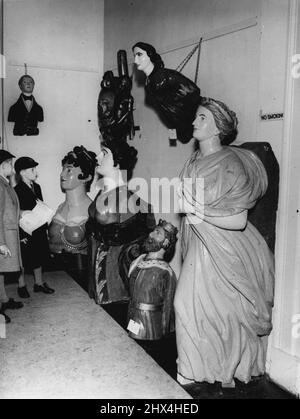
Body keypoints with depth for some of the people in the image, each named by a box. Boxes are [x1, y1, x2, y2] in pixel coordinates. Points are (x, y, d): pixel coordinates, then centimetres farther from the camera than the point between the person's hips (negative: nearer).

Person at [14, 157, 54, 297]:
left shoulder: (36, 187, 7)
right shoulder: (17, 190, -16)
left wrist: (45, 227, 11)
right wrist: (21, 235, -20)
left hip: (39, 230, 7)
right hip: (25, 232, -7)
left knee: (39, 257, 16)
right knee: (23, 260, 6)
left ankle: (39, 283, 29)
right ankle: (21, 285, 21)